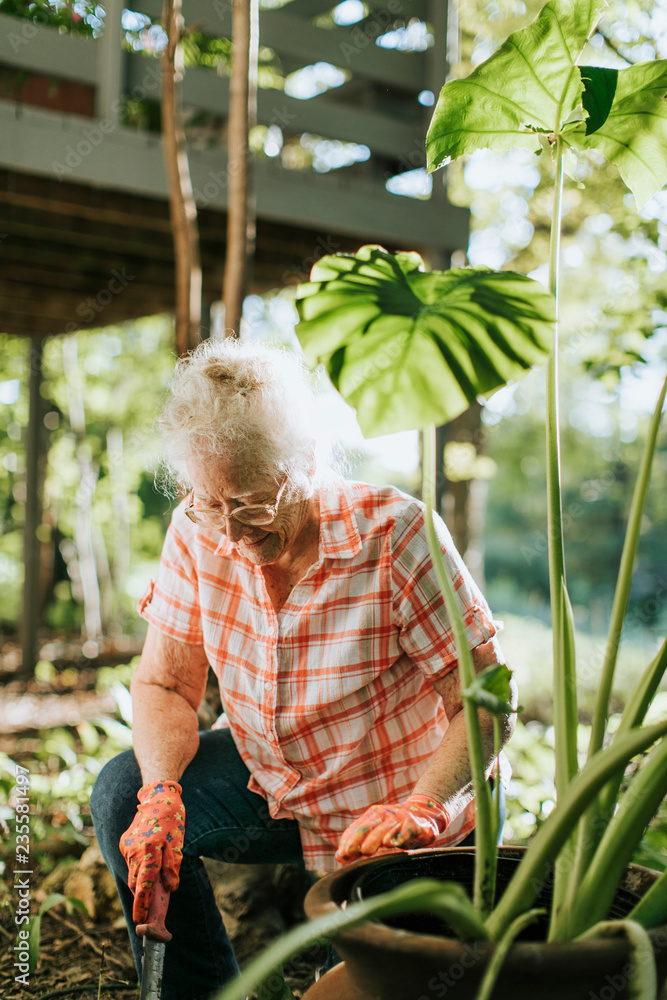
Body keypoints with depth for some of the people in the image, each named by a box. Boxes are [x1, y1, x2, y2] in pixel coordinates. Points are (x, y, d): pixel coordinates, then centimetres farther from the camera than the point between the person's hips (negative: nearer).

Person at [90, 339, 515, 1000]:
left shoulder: (394, 535, -29)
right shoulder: (199, 531, -14)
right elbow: (164, 684, -6)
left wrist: (419, 808, -40)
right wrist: (161, 792, -25)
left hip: (394, 804, -4)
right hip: (272, 782, 5)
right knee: (124, 798, -13)